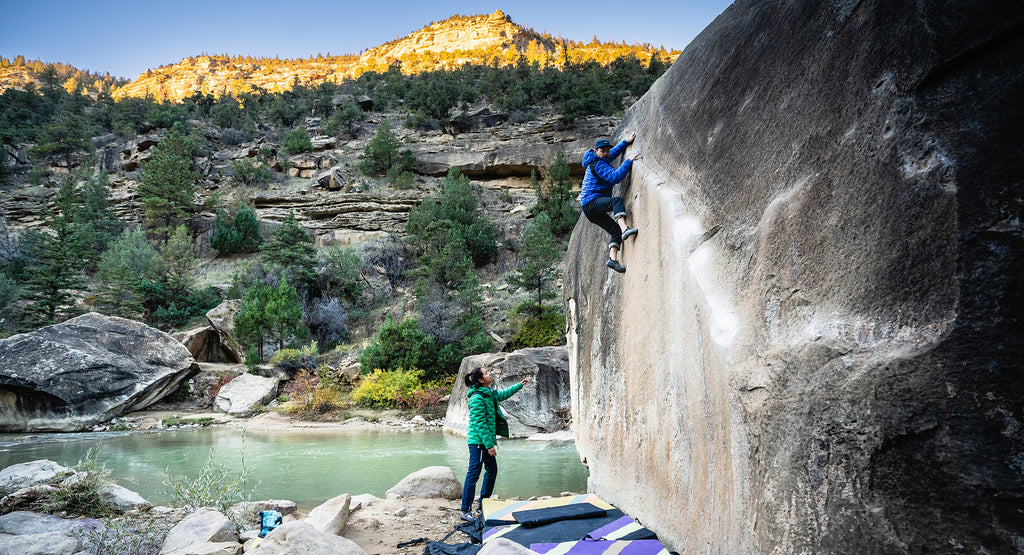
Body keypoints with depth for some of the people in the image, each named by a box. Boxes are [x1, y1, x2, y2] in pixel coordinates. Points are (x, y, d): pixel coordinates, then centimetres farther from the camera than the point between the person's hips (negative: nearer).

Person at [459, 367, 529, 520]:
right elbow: (480, 424, -21)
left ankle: (483, 504, 27)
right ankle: (465, 510, -1)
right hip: (478, 441, -10)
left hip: (486, 440, 10)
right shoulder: (477, 398, -20)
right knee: (473, 473, -7)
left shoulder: (489, 393, 10)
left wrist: (519, 385, 40)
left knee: (492, 471, 15)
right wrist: (489, 445, -21)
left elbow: (503, 394, 33)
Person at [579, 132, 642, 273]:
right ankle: (625, 229, -48)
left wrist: (627, 142, 30)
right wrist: (628, 161, -23)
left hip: (592, 210, 10)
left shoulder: (602, 160, 18)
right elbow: (615, 176, -26)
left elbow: (614, 152, 38)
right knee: (618, 201, -32)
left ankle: (613, 258, -11)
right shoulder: (598, 164, -13)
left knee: (616, 230, -1)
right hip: (591, 202, -10)